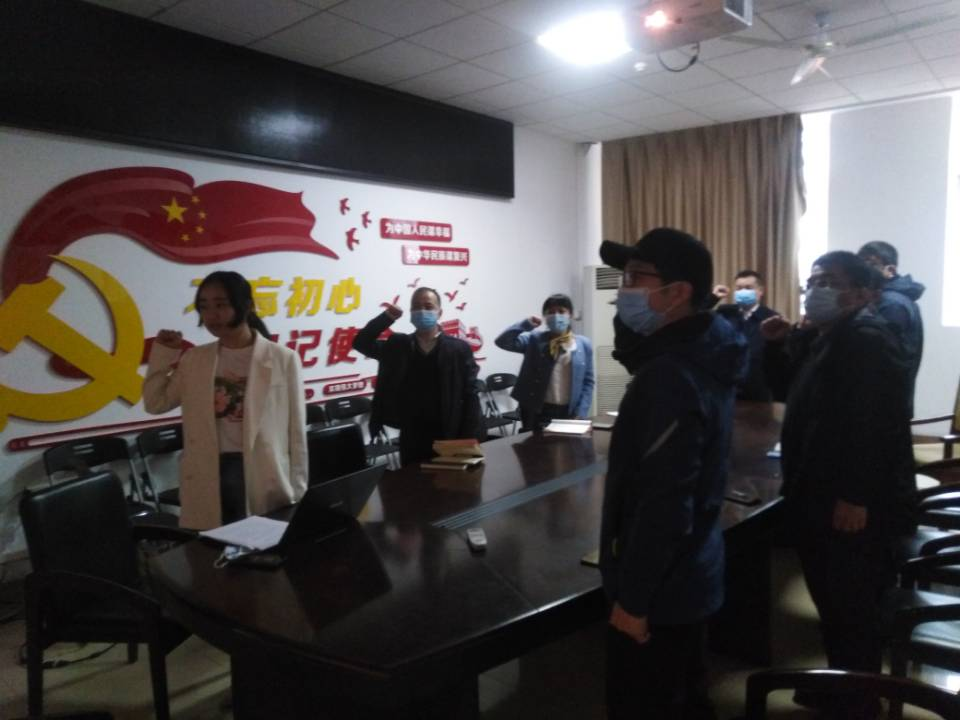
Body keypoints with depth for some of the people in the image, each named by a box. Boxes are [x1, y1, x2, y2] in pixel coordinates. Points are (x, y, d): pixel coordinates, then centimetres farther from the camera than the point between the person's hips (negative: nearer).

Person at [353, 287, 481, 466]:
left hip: (448, 437, -1)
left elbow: (470, 396, -2)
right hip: (411, 437, 2)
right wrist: (388, 316, -10)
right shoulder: (398, 344, 7)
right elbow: (361, 343, 0)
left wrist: (470, 440, -8)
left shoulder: (459, 348, 0)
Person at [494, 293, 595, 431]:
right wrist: (526, 324, -16)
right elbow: (503, 341, -10)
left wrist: (581, 414, -3)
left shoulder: (583, 344, 4)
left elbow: (588, 382, 5)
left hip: (569, 412, 2)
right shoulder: (535, 340, 1)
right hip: (538, 411, -2)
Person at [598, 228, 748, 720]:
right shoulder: (700, 355, 2)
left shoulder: (670, 377, -29)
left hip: (659, 590, -9)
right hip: (687, 577, 10)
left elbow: (664, 506, -28)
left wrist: (632, 598, -20)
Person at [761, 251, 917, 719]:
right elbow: (796, 393, 23)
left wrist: (856, 496, -26)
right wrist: (780, 346, 8)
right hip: (818, 497, 9)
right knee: (830, 601, 19)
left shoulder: (867, 340, -16)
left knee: (853, 609, 2)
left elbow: (878, 423, -24)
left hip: (852, 504, -9)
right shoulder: (817, 337, 13)